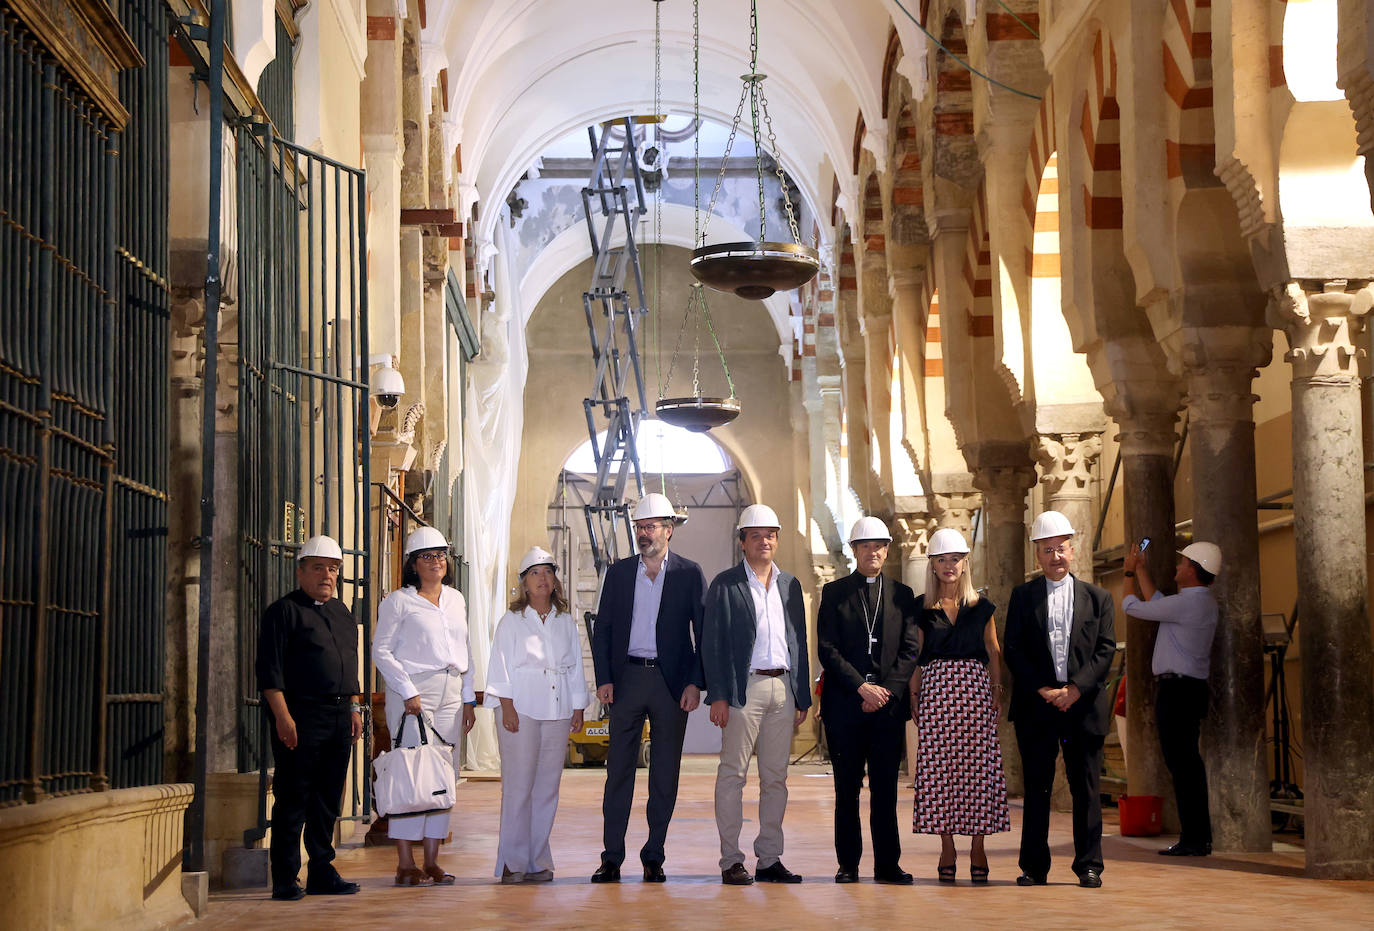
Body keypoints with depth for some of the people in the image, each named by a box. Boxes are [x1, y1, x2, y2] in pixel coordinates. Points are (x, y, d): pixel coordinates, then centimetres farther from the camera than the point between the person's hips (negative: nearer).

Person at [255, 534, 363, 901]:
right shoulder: (284, 611, -3)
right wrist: (283, 716, -16)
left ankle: (322, 872, 16)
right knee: (292, 801, -4)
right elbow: (270, 669, -9)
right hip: (301, 715, -7)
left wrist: (355, 708, 17)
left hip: (339, 716, 7)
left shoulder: (342, 613, 20)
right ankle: (285, 880, 0)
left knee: (329, 800, 9)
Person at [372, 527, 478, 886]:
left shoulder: (456, 599, 16)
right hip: (413, 691, -6)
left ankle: (432, 860, 9)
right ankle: (406, 864, -7)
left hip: (450, 694, 6)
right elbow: (381, 650, -5)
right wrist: (408, 691, -13)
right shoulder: (398, 601, -1)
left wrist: (468, 698, 16)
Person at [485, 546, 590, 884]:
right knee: (519, 784, -7)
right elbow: (501, 666, -1)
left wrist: (578, 710, 10)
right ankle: (513, 862, -4)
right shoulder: (512, 620, 4)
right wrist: (507, 707, -11)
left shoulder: (565, 622, 15)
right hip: (520, 708, -4)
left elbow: (575, 667, 16)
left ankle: (537, 860, 7)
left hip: (557, 710, 4)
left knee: (548, 786, 2)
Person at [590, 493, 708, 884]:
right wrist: (604, 679, -2)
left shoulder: (689, 574, 3)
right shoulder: (618, 573, 9)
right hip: (627, 678, 1)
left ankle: (654, 857, 11)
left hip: (671, 681, -1)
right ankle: (611, 857, 5)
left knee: (665, 773, 3)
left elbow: (704, 633, 1)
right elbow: (603, 630, 9)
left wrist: (695, 683, -7)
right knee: (619, 768, 1)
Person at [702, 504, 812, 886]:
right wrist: (717, 696, -11)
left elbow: (799, 642, 16)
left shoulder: (789, 585, 15)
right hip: (743, 688, -5)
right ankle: (731, 861, 0)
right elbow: (712, 643, -3)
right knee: (732, 775, -4)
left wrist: (802, 697, 11)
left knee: (776, 778, 7)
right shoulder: (725, 585, 1)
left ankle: (770, 859, 12)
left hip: (783, 689, 5)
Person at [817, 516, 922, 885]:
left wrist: (886, 690, -8)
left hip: (889, 703, 1)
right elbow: (827, 648, -2)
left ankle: (888, 864, 6)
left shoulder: (902, 595, 11)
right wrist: (861, 687, -11)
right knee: (847, 788, 3)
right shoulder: (834, 593, 6)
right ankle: (848, 864, 9)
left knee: (886, 788, 2)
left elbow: (911, 648, 5)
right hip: (845, 703, -1)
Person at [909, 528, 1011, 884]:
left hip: (975, 688, 0)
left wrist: (997, 692, 2)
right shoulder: (922, 608, 8)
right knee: (939, 767, -4)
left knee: (978, 765, -5)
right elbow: (915, 656, 9)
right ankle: (947, 851, 2)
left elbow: (993, 652, 11)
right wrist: (914, 697, 2)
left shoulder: (982, 606, 9)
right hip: (936, 689, 0)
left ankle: (977, 849, 2)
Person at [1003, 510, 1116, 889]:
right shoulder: (1023, 597, 8)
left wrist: (1076, 688, -11)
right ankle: (1034, 867, 9)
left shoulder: (1097, 597, 10)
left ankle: (1089, 866, 8)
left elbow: (1106, 648, 1)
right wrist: (1043, 690, -10)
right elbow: (1014, 651, 2)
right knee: (1037, 788, 3)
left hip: (1083, 703, 0)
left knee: (1086, 788, 2)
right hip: (1036, 704, 0)